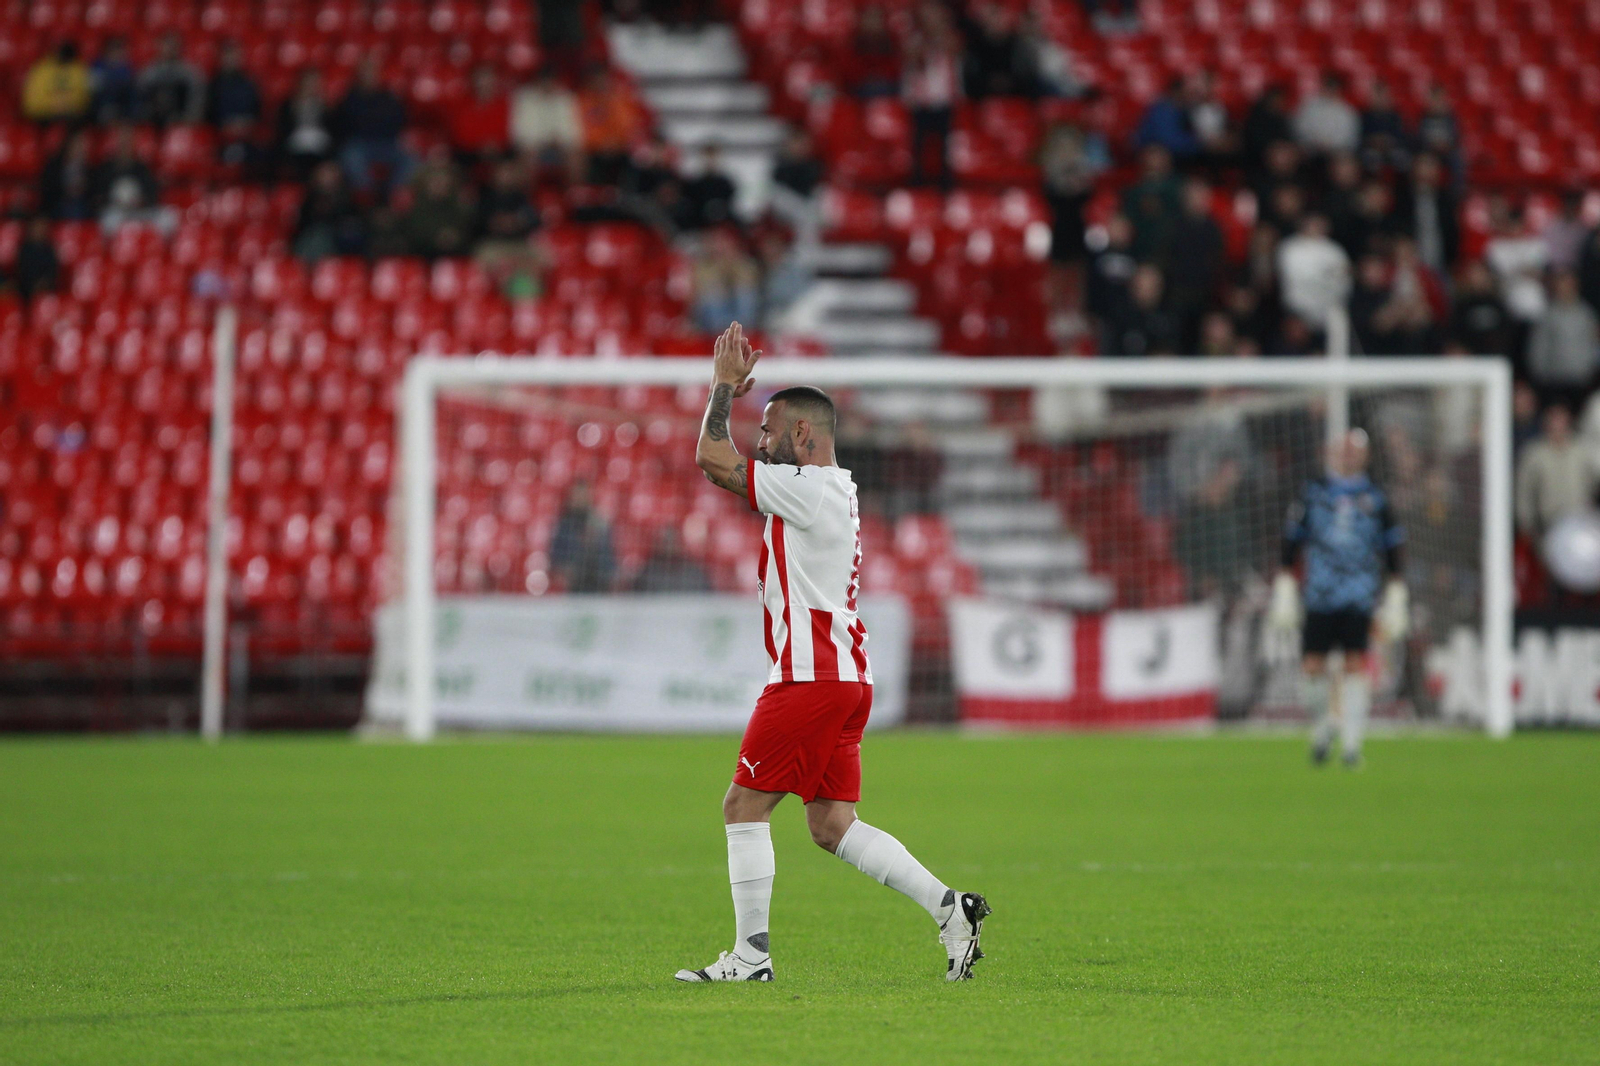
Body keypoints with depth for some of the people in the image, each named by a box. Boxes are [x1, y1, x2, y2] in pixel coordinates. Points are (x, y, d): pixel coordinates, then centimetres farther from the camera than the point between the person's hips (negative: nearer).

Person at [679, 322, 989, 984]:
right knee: (832, 825, 9)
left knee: (745, 807, -3)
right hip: (843, 678, 10)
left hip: (810, 679, -10)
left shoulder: (807, 489, -12)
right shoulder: (829, 492, 18)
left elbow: (713, 458, -10)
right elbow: (719, 468, 26)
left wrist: (724, 385, 2)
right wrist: (729, 386, 19)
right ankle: (948, 907, 1)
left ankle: (751, 956, -3)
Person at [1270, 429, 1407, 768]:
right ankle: (1323, 727, 22)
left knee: (1356, 662, -10)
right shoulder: (1312, 495, 7)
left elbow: (1392, 548, 13)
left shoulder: (1375, 499, 8)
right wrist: (1284, 590, 7)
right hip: (1320, 596, 1)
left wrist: (1395, 597, 9)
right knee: (1313, 664, -2)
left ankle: (1352, 741, -7)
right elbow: (1292, 543, 11)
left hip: (1360, 597, -1)